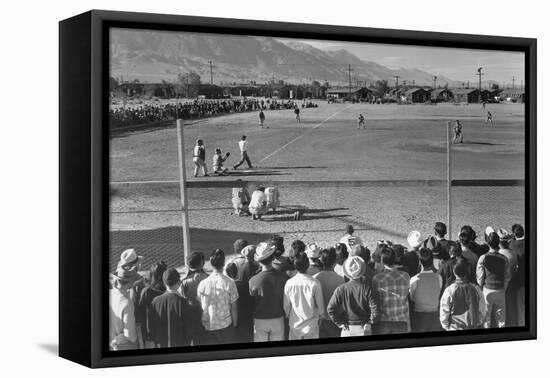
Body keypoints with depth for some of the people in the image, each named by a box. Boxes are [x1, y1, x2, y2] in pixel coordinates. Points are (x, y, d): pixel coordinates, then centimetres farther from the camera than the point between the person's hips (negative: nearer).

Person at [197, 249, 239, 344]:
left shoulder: (202, 284, -8)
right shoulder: (229, 283, -12)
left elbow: (199, 307, 0)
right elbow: (233, 308, -6)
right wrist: (235, 323, 9)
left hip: (207, 326, 2)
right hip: (225, 325, -1)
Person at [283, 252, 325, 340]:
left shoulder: (289, 283, -11)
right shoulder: (315, 283, -15)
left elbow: (286, 306, -1)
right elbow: (320, 305, -5)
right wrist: (320, 315, 14)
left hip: (294, 325, 2)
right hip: (311, 325, -1)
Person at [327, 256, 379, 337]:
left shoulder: (340, 289, -8)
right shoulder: (367, 288, -10)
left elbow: (330, 309, -10)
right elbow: (375, 310, -13)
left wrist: (340, 323, 0)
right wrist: (370, 322, 0)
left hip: (347, 329, 0)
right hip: (364, 330, 0)